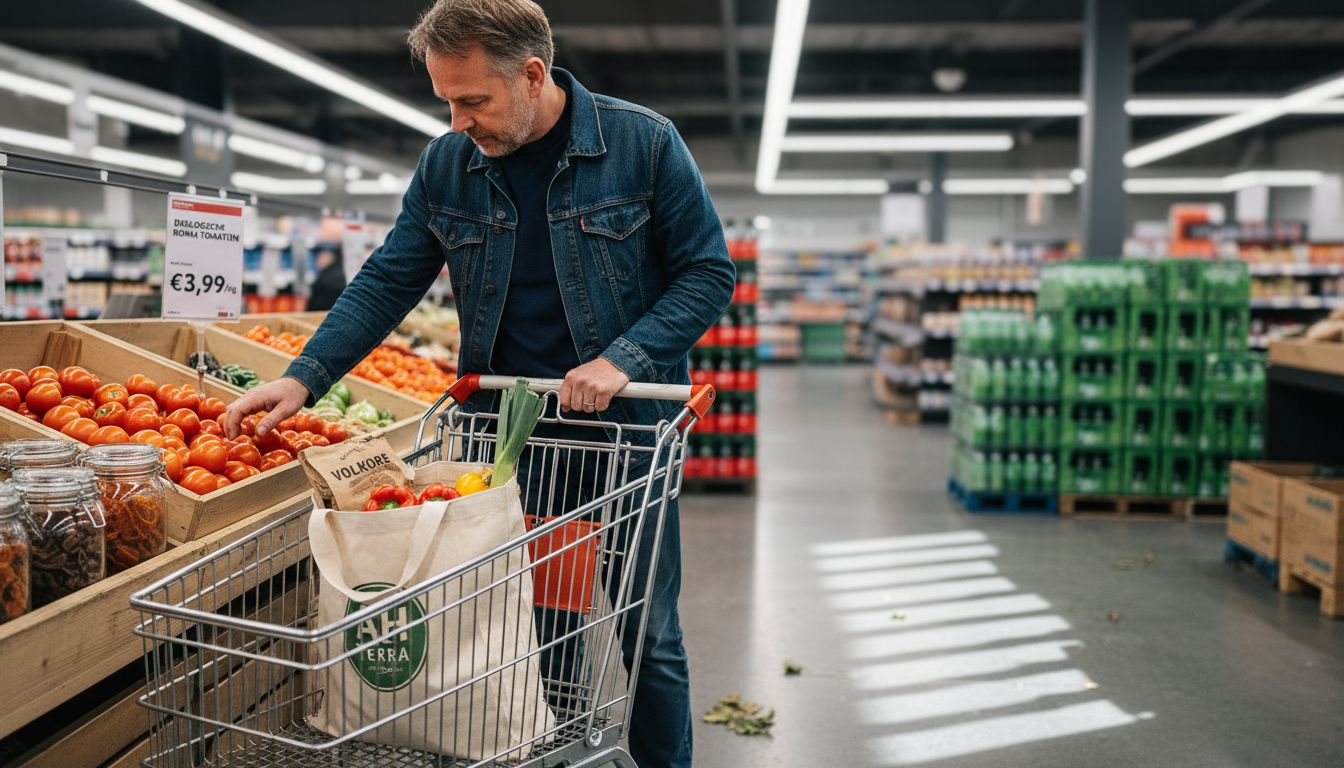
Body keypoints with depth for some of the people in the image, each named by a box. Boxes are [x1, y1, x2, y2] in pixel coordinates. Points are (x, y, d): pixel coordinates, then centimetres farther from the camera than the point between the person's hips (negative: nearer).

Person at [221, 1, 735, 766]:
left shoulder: (645, 143, -9)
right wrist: (304, 378, -5)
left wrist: (623, 359, -17)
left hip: (624, 425, -2)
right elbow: (388, 282, 5)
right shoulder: (447, 164, 2)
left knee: (648, 638, 7)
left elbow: (709, 271, -5)